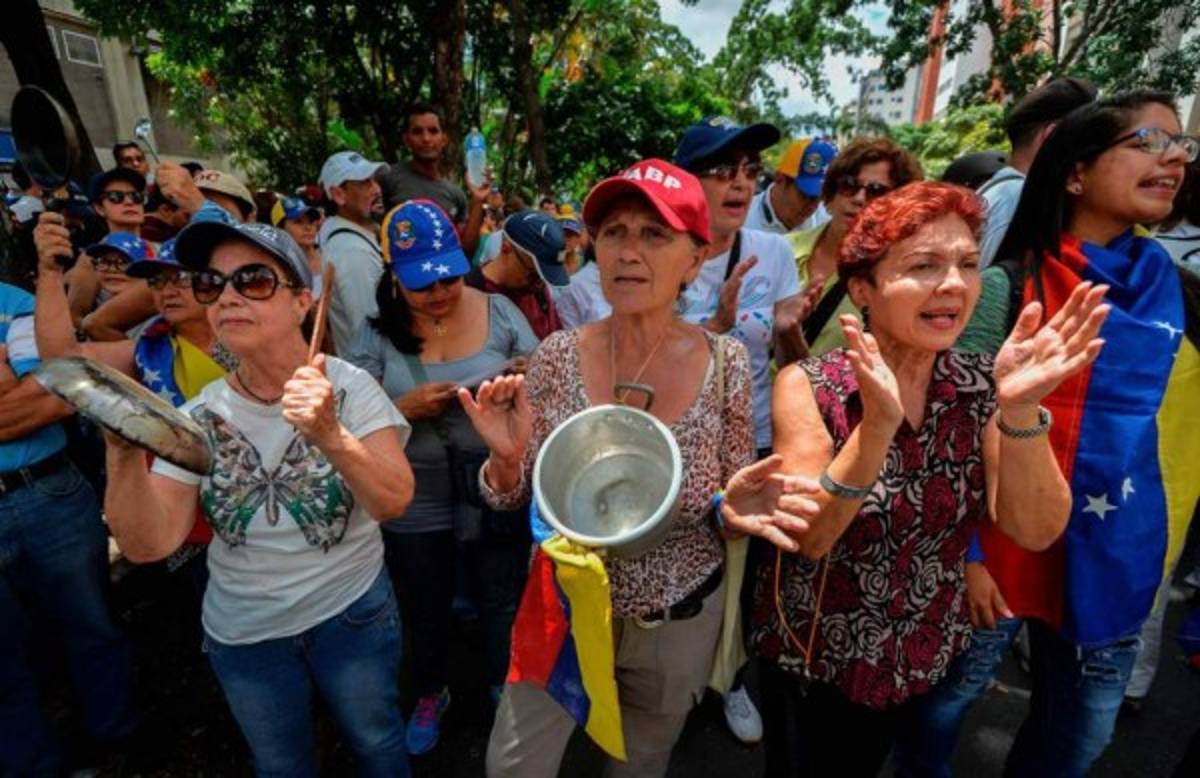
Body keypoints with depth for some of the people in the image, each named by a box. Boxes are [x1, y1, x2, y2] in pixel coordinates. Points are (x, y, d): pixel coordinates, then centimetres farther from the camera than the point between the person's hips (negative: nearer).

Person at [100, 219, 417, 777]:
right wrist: (123, 450, -30)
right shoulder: (199, 416, -9)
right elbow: (149, 544, -14)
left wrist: (331, 437, -47)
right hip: (242, 632, 3)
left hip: (352, 613, -2)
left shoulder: (348, 386, -18)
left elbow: (393, 502, -29)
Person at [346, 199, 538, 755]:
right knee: (426, 610, 24)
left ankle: (505, 689, 49)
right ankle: (430, 695, 53)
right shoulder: (377, 332, -7)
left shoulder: (498, 312, -6)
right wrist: (407, 408, -24)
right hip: (415, 506, 1)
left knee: (504, 603, 19)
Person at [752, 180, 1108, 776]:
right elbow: (808, 536, -26)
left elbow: (1036, 531, -16)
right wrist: (878, 423, -40)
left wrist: (1019, 409, -31)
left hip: (928, 658, 3)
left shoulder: (982, 386, -9)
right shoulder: (808, 385, -19)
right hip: (812, 658, -3)